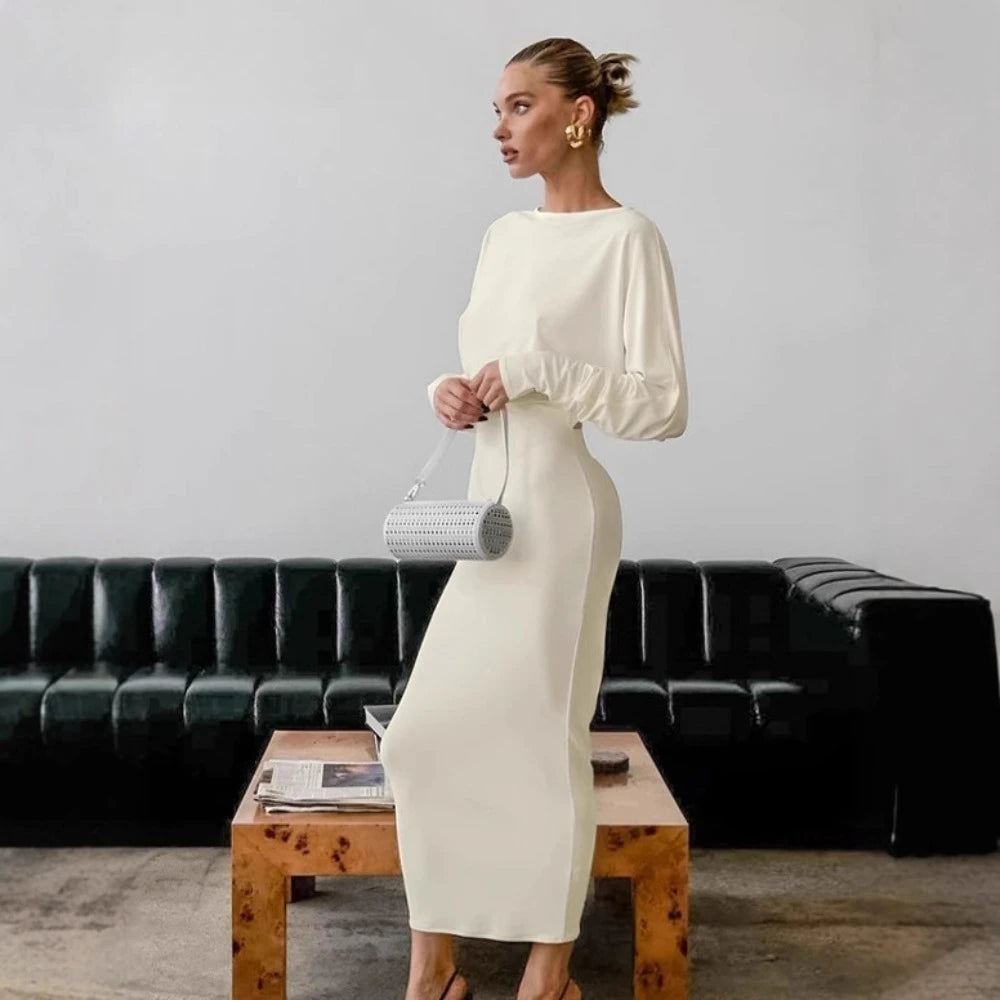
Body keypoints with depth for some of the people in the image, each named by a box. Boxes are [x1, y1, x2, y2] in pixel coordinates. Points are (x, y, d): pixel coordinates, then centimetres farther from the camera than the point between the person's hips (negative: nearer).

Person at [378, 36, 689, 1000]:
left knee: (541, 737, 1)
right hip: (486, 509, 8)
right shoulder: (505, 233, 13)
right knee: (423, 735, 7)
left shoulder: (626, 236, -9)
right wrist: (453, 393, -1)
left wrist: (537, 370, -19)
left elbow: (664, 405, -13)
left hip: (558, 513, -8)